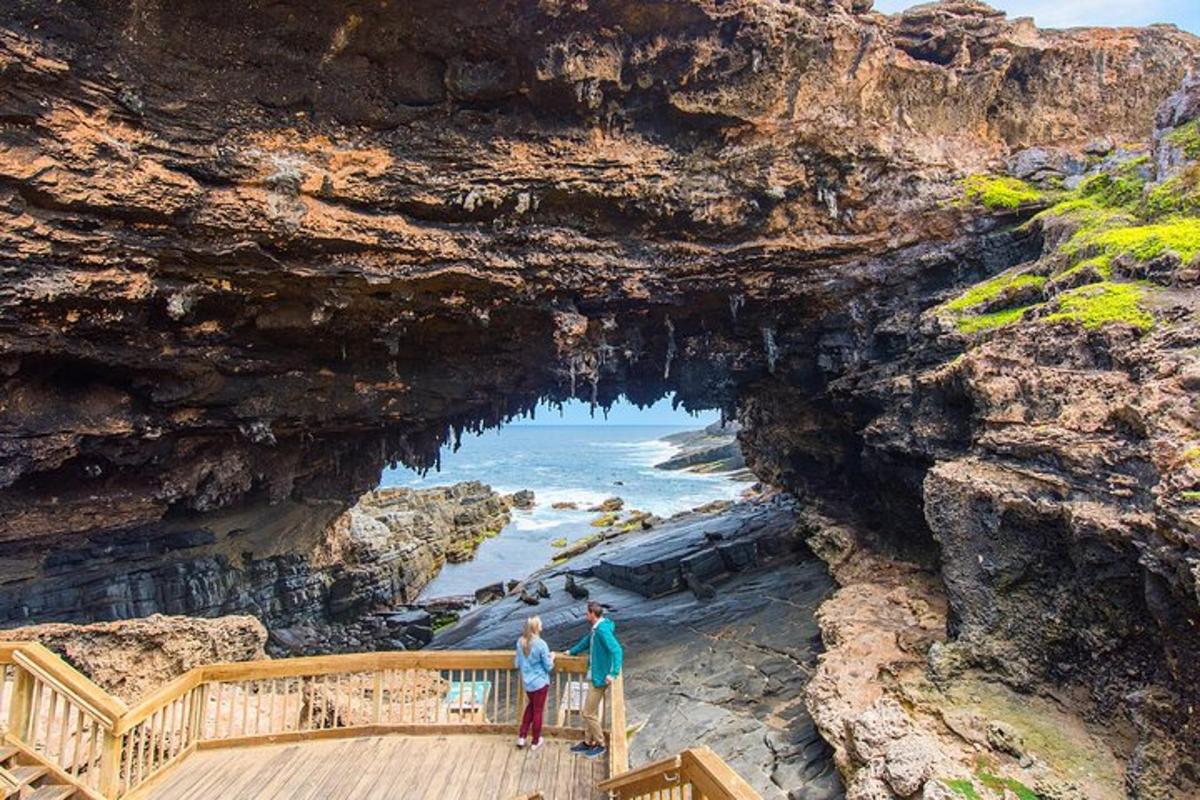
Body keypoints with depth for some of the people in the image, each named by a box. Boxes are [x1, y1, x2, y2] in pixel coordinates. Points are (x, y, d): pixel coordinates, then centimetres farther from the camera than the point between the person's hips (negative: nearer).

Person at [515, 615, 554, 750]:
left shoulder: (520, 642, -6)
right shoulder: (541, 644, -22)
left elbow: (517, 664, 6)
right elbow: (548, 667, -13)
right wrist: (551, 657, 6)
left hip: (527, 683, 5)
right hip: (540, 682, -5)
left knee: (530, 707, 25)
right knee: (538, 711, 11)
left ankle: (521, 737, 25)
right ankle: (535, 742, 24)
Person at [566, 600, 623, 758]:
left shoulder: (603, 630, -25)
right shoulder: (595, 629, 7)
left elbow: (617, 650, -31)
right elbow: (587, 641, 27)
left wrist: (613, 673, -35)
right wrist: (572, 651, 36)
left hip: (599, 678, -10)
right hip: (594, 676, 10)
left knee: (589, 713, 1)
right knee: (589, 712, 18)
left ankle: (600, 745, 16)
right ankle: (588, 742, 31)